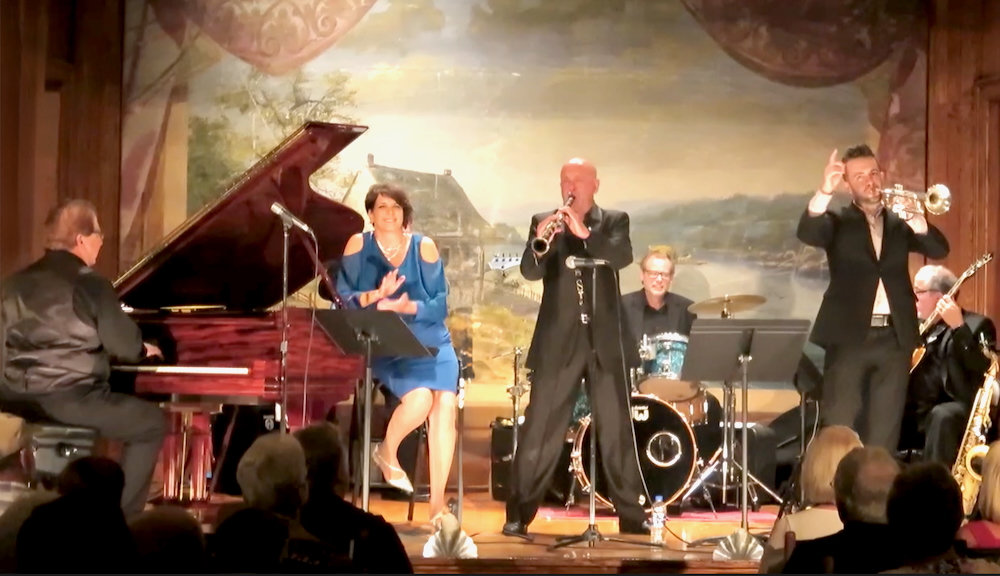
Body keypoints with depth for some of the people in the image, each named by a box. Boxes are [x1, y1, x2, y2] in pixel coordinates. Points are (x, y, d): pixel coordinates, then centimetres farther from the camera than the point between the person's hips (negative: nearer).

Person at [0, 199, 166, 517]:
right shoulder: (89, 284, -10)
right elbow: (125, 346, -10)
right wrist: (144, 350, 15)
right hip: (70, 398, -8)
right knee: (152, 422, 11)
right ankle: (122, 513, 6)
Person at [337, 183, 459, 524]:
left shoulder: (424, 247, 8)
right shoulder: (359, 245, 6)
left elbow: (440, 304, 1)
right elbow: (344, 299, -2)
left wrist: (407, 307, -17)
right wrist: (377, 295, -19)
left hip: (429, 340, 2)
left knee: (446, 404, -23)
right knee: (420, 397, -29)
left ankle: (437, 502, -15)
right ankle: (387, 453, 5)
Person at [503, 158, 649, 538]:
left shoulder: (614, 221, 7)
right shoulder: (543, 221, 8)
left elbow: (623, 257, -13)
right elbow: (529, 272, -4)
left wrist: (585, 233, -27)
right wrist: (538, 243, -25)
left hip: (605, 342, 0)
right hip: (557, 342, 0)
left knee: (617, 432, 4)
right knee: (539, 432, -2)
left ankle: (631, 515, 10)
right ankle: (519, 515, 3)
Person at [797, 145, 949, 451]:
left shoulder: (899, 224, 15)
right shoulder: (838, 222, 6)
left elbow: (939, 249, 1)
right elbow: (807, 233, -15)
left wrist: (914, 219, -17)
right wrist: (825, 191, -30)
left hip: (895, 337, 3)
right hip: (850, 335, -3)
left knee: (884, 430, 6)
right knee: (839, 428, -3)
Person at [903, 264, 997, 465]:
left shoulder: (977, 324, 0)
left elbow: (982, 367, -17)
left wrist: (958, 327, -23)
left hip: (958, 408, -6)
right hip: (915, 411, 7)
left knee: (942, 416, -38)